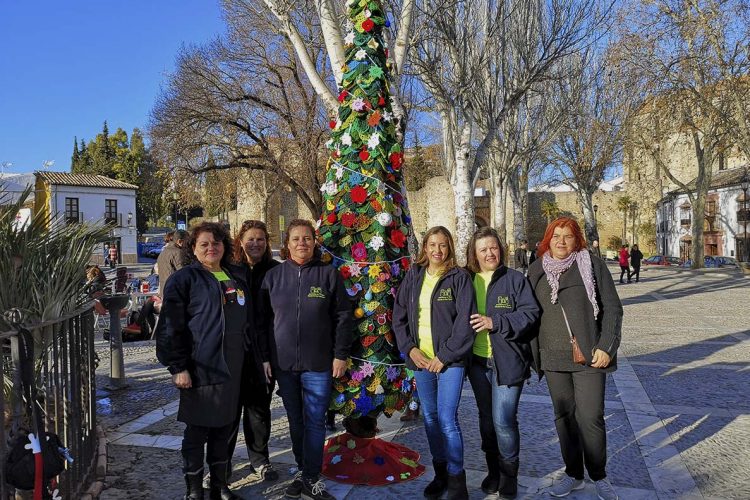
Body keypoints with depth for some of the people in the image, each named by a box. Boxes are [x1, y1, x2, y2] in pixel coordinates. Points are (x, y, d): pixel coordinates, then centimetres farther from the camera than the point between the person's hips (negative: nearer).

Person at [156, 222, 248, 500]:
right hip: (199, 369, -5)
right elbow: (171, 327, -10)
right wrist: (178, 367, -15)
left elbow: (248, 320, 22)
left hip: (232, 368, 6)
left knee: (224, 428, 15)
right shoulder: (184, 279, -5)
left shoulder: (237, 278, 14)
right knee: (197, 431, 5)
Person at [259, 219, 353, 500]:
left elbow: (343, 316, 0)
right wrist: (265, 357, 3)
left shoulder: (329, 274, -1)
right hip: (283, 364, 2)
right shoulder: (273, 276, 4)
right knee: (295, 422, 13)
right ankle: (303, 471, 29)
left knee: (315, 422, 2)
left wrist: (341, 354, -3)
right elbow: (264, 319, 7)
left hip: (319, 364, -2)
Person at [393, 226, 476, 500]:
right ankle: (440, 473, 29)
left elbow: (465, 321, -11)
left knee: (447, 419, -8)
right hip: (420, 359, 4)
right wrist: (410, 348, -4)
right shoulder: (413, 276, 7)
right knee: (430, 418, 12)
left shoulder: (459, 277, -5)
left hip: (449, 360, -4)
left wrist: (444, 356, -13)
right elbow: (399, 316, 8)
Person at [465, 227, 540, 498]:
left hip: (508, 361, -4)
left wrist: (495, 322, -21)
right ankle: (493, 470, 33)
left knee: (503, 420, -6)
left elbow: (530, 313, -12)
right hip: (478, 362, 4)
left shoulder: (515, 279, -5)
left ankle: (509, 475, 17)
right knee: (486, 418, 15)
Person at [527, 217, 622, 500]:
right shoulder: (537, 271, 7)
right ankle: (573, 474, 28)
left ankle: (599, 477, 20)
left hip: (588, 357, -3)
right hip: (554, 359, 3)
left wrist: (606, 347, -10)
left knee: (591, 418, -1)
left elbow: (612, 309, -2)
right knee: (564, 417, 12)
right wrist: (534, 354, 8)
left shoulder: (592, 265, -2)